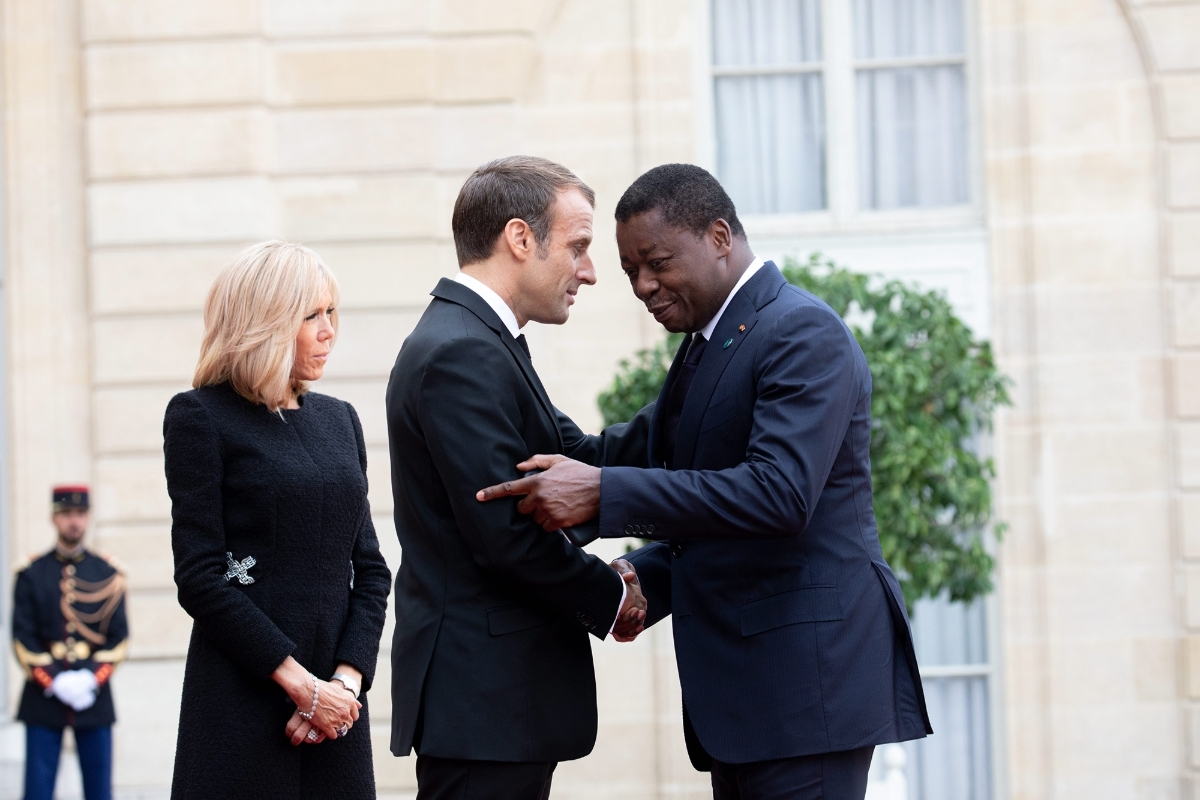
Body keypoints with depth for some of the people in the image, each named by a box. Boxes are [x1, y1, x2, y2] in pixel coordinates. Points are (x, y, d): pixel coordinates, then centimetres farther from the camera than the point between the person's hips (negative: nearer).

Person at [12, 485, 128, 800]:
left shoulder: (107, 574, 7)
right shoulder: (31, 574, 4)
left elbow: (118, 637, 4)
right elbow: (23, 638, -1)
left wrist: (93, 680, -11)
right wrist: (53, 681, -12)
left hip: (94, 696, 1)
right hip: (44, 697, -1)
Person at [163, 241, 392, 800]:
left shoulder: (338, 419, 14)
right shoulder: (201, 417, -3)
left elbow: (369, 566, 11)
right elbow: (200, 578, -9)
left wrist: (348, 679, -5)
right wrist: (300, 683, -14)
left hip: (336, 707, 5)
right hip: (243, 701, -5)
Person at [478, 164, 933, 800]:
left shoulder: (803, 333, -11)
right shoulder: (703, 347, 19)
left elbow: (778, 490, -25)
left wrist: (604, 492, -26)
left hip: (806, 676, -9)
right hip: (741, 685, 9)